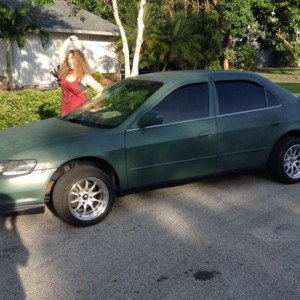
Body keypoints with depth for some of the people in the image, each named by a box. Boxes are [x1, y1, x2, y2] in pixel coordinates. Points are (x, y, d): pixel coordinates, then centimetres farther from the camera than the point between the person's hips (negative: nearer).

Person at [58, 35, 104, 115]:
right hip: (65, 112, 5)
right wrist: (69, 39, 15)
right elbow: (61, 52, 14)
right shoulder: (65, 73, 6)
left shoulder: (85, 77, -9)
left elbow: (101, 91, -11)